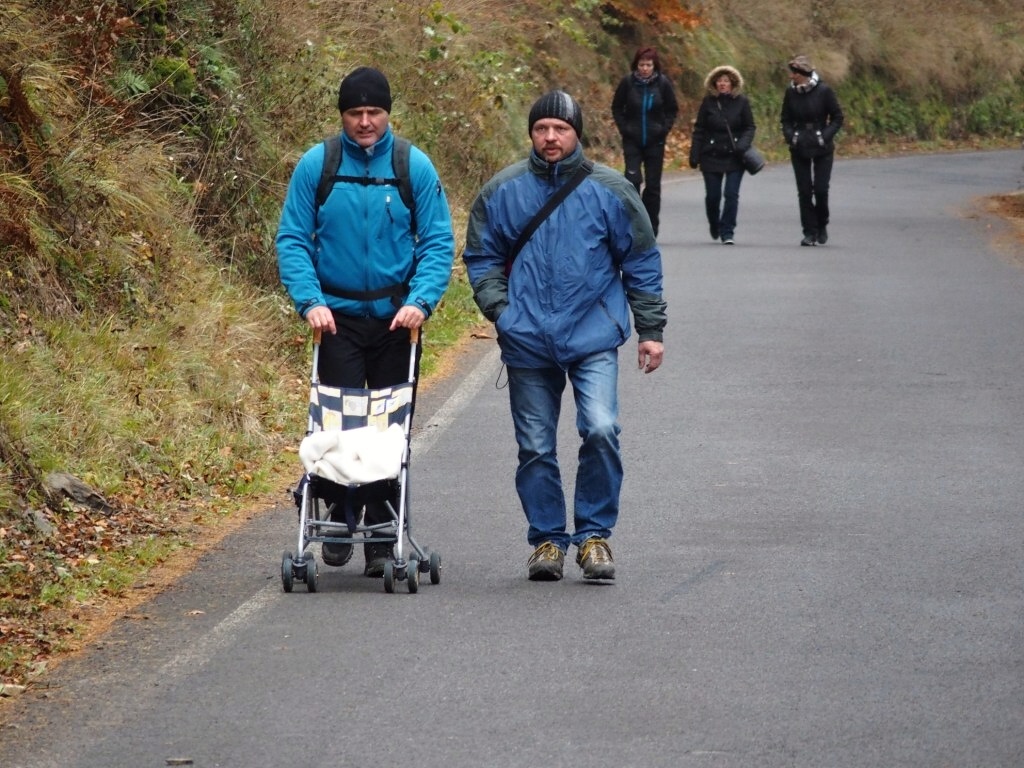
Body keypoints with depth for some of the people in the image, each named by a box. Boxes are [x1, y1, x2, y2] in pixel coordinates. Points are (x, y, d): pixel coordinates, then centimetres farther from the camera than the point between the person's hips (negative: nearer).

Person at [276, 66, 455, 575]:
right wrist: (310, 301, -15)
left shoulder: (415, 167, -1)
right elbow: (292, 239, -1)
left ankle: (382, 542, 11)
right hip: (338, 317, -1)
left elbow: (439, 243, -1)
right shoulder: (316, 166, -2)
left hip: (396, 319, 1)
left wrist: (421, 301, -16)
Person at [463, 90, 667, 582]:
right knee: (535, 448, 5)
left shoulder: (609, 190, 2)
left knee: (601, 430, -17)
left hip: (594, 338, -2)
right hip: (527, 341, 2)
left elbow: (642, 263, 8)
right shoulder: (503, 191, 4)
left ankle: (594, 534, -2)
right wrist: (500, 310, -2)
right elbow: (481, 258, 13)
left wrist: (650, 330, 6)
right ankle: (547, 540, 19)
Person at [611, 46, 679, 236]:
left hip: (655, 142, 1)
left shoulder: (663, 84, -3)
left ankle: (651, 227, 14)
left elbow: (672, 110, 7)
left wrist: (664, 129, -4)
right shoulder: (628, 82, -4)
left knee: (653, 185, 6)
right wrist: (623, 128, -3)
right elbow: (616, 107, 6)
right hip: (632, 141, -1)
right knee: (632, 179, -14)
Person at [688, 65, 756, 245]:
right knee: (712, 195, 6)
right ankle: (714, 226, 32)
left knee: (731, 195, -8)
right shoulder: (708, 102, 0)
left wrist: (743, 144, -15)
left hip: (734, 157, -1)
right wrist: (694, 154, -1)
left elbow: (750, 127, 3)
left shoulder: (741, 102, -1)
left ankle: (727, 232, -2)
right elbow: (699, 129, 3)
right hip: (712, 156, 1)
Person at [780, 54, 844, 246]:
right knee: (804, 191, 0)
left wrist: (825, 136, -14)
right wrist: (790, 136, -7)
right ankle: (809, 232, 6)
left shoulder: (824, 91, -8)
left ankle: (822, 225, 17)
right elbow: (786, 120, 11)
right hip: (799, 149, 3)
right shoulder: (791, 93, 1)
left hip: (822, 150, -3)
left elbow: (837, 118, -2)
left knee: (821, 189, -6)